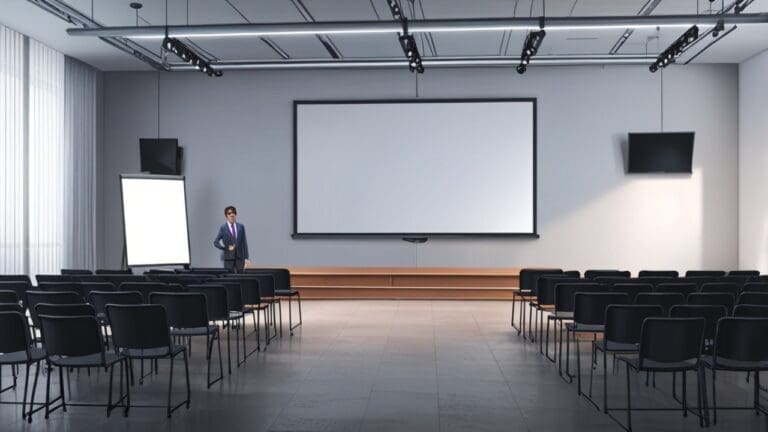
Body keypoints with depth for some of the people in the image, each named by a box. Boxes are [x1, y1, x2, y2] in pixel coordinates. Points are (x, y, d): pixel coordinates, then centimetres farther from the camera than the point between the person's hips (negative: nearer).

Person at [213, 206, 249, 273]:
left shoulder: (241, 227, 7)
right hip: (229, 258, -2)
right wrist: (226, 248, -9)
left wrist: (246, 257, 1)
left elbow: (244, 242, 7)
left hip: (240, 257, 2)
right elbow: (215, 242, 1)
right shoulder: (223, 228, 1)